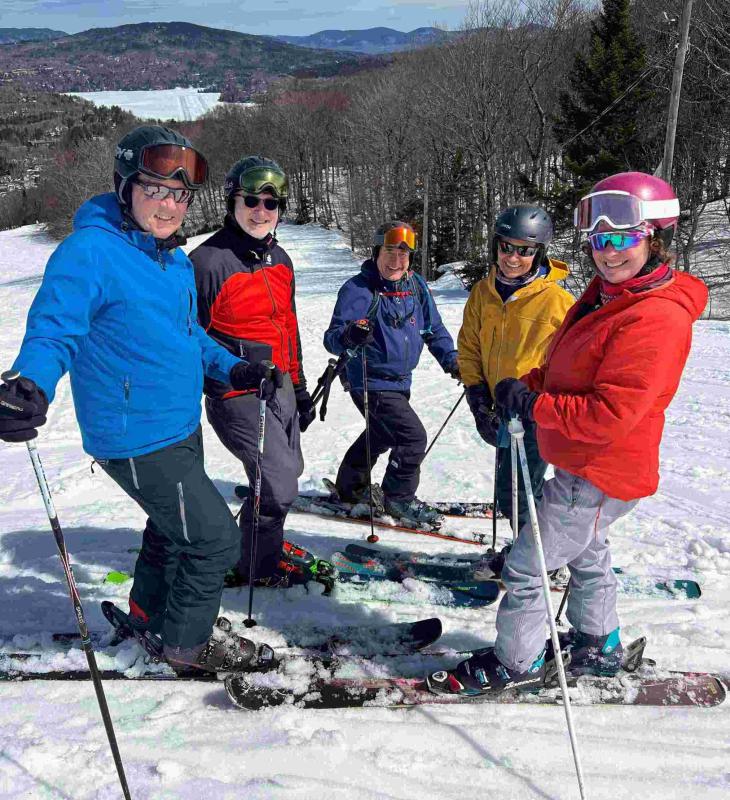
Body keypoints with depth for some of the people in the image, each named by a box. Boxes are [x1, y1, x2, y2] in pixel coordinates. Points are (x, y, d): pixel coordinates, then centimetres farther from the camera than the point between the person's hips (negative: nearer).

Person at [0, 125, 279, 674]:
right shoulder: (90, 251, -20)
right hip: (138, 440, -9)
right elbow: (53, 331, -24)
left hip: (182, 427, 9)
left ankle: (150, 610, 53)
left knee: (175, 523, 27)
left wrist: (229, 367, 10)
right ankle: (186, 642, 23)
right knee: (215, 538, -2)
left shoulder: (174, 258, 7)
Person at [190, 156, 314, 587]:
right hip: (235, 393, -8)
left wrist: (299, 387, 21)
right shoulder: (209, 262, -16)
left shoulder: (279, 260, 9)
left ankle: (263, 539, 44)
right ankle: (258, 568, 14)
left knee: (288, 471, 20)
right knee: (279, 484, -9)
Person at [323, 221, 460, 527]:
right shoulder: (358, 289, -18)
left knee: (382, 434, 23)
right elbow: (332, 338, -24)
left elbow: (433, 329, 11)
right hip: (372, 383, -8)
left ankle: (350, 486, 45)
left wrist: (451, 361, 0)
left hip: (400, 381, 8)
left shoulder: (416, 286, 1)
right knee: (413, 437, -11)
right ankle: (399, 499, 11)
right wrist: (349, 336, -46)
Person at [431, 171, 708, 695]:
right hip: (584, 465, 10)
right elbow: (568, 367, 15)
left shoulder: (656, 319, -27)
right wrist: (531, 384, -4)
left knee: (526, 566, 1)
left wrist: (534, 406, -24)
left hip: (598, 475, -10)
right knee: (586, 553, 28)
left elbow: (610, 415, -31)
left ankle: (517, 662, 22)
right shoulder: (607, 294, 4)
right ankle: (599, 647, 49)